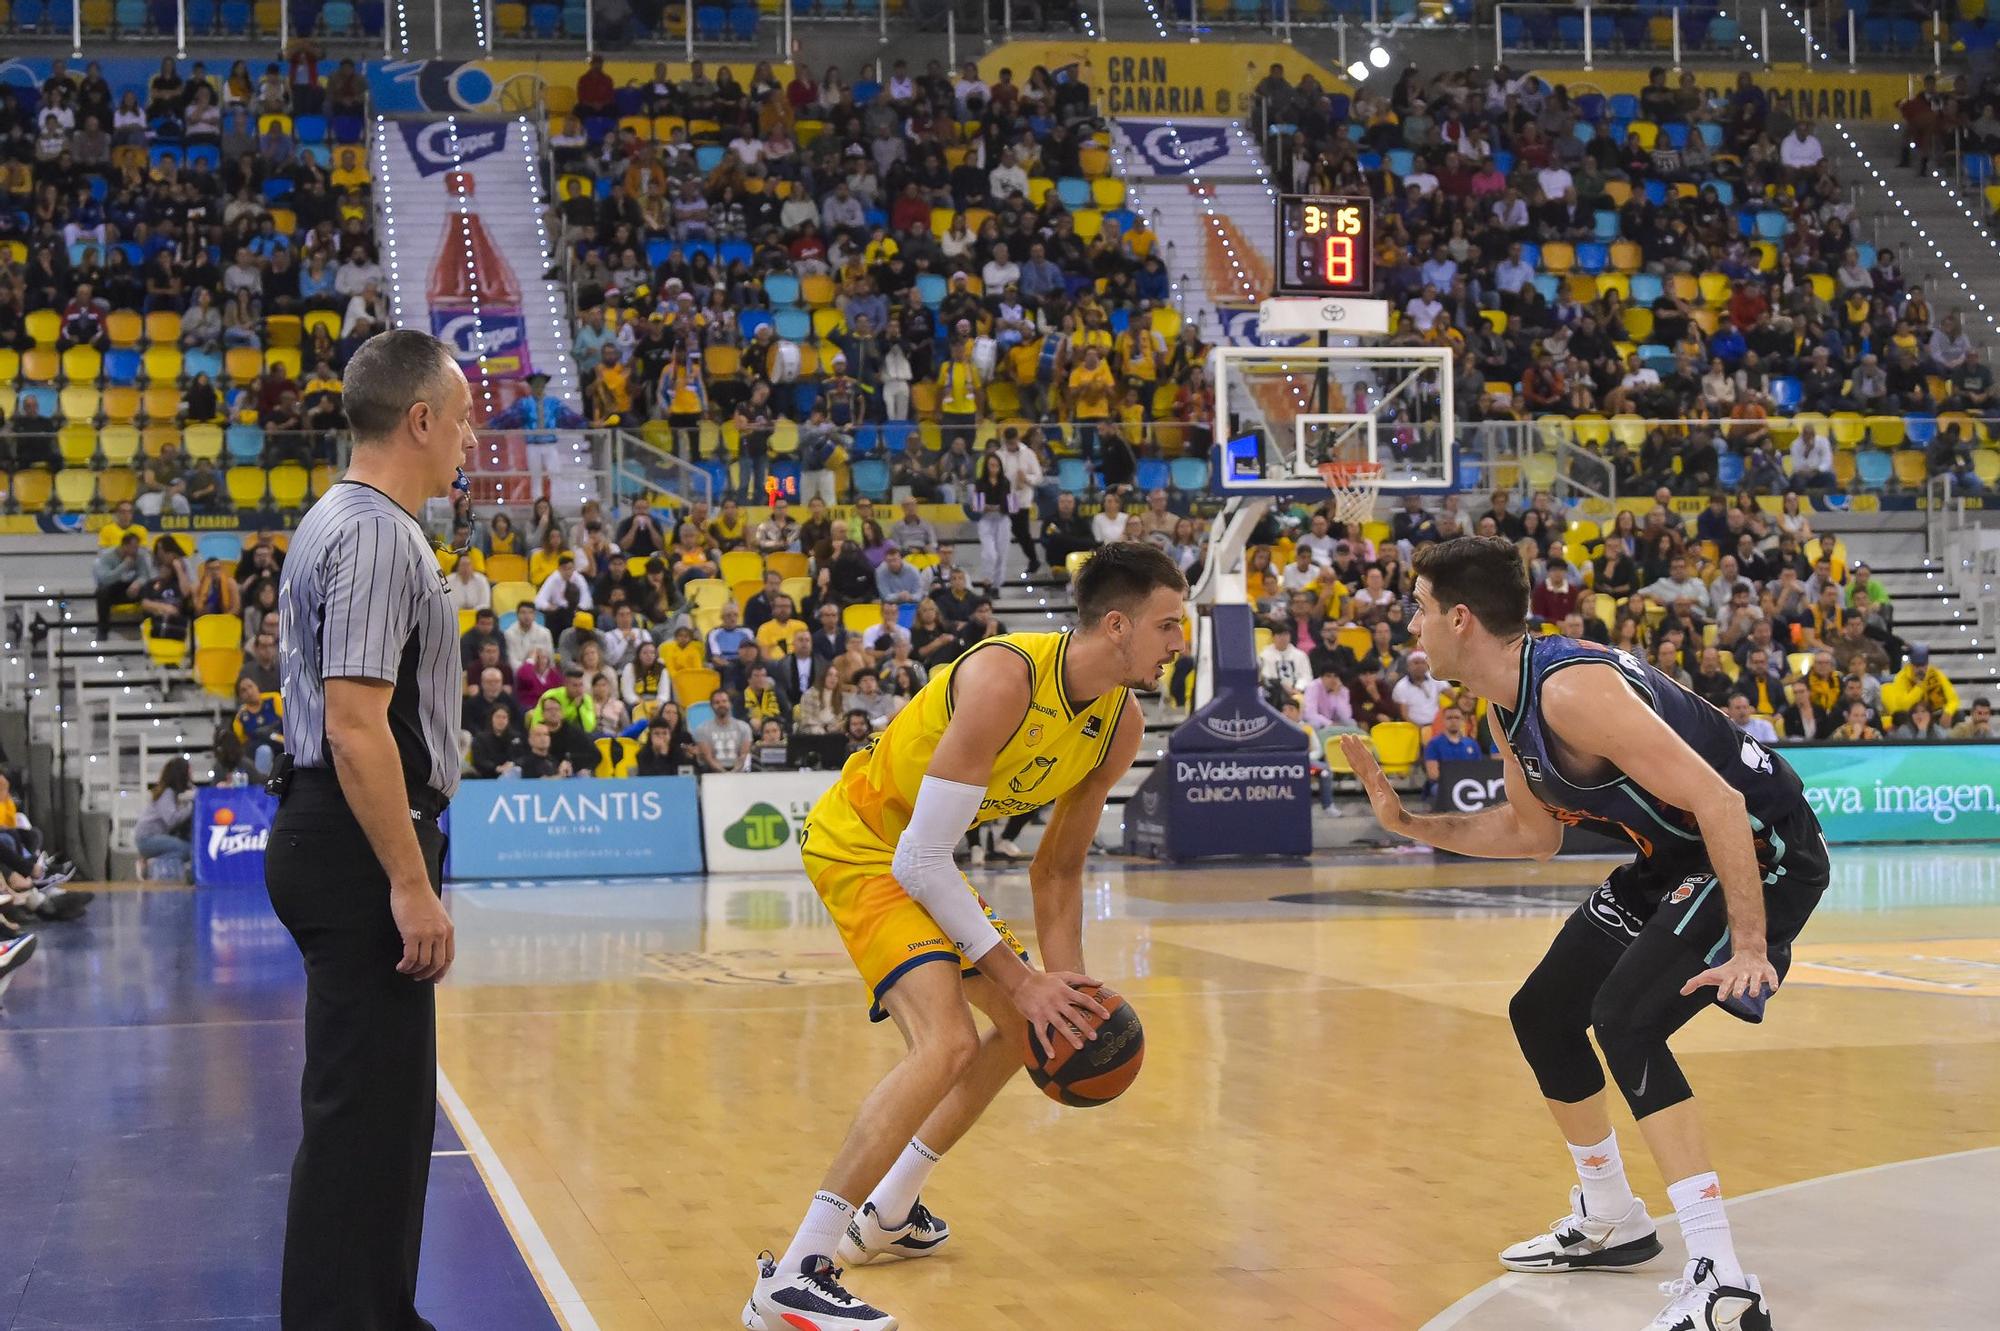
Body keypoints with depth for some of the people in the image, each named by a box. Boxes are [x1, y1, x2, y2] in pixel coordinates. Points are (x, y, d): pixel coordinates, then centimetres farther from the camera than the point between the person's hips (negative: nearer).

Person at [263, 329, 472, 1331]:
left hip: (350, 846, 11)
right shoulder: (376, 535, -17)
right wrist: (410, 884, -22)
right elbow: (355, 725, -23)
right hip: (362, 847, -11)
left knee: (387, 1103, 17)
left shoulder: (347, 524, 16)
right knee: (362, 1108, -6)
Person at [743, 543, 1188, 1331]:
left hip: (922, 861, 10)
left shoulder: (1120, 726, -5)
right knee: (946, 1044, -26)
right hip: (858, 844, -10)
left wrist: (1067, 985, -3)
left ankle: (887, 1214, 33)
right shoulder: (1005, 678, -31)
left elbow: (1059, 867, 9)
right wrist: (1020, 978, -24)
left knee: (1025, 1026, 20)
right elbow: (921, 860, -29)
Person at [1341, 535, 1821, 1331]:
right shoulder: (1505, 706, 2)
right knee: (1542, 1014, 15)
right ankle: (1610, 1222, 33)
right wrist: (1409, 824, 8)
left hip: (1759, 849, -11)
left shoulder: (1571, 690, -29)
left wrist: (1749, 947, -33)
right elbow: (1534, 833, 16)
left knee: (1625, 1018, -27)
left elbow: (1719, 802, -31)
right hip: (1680, 855, 11)